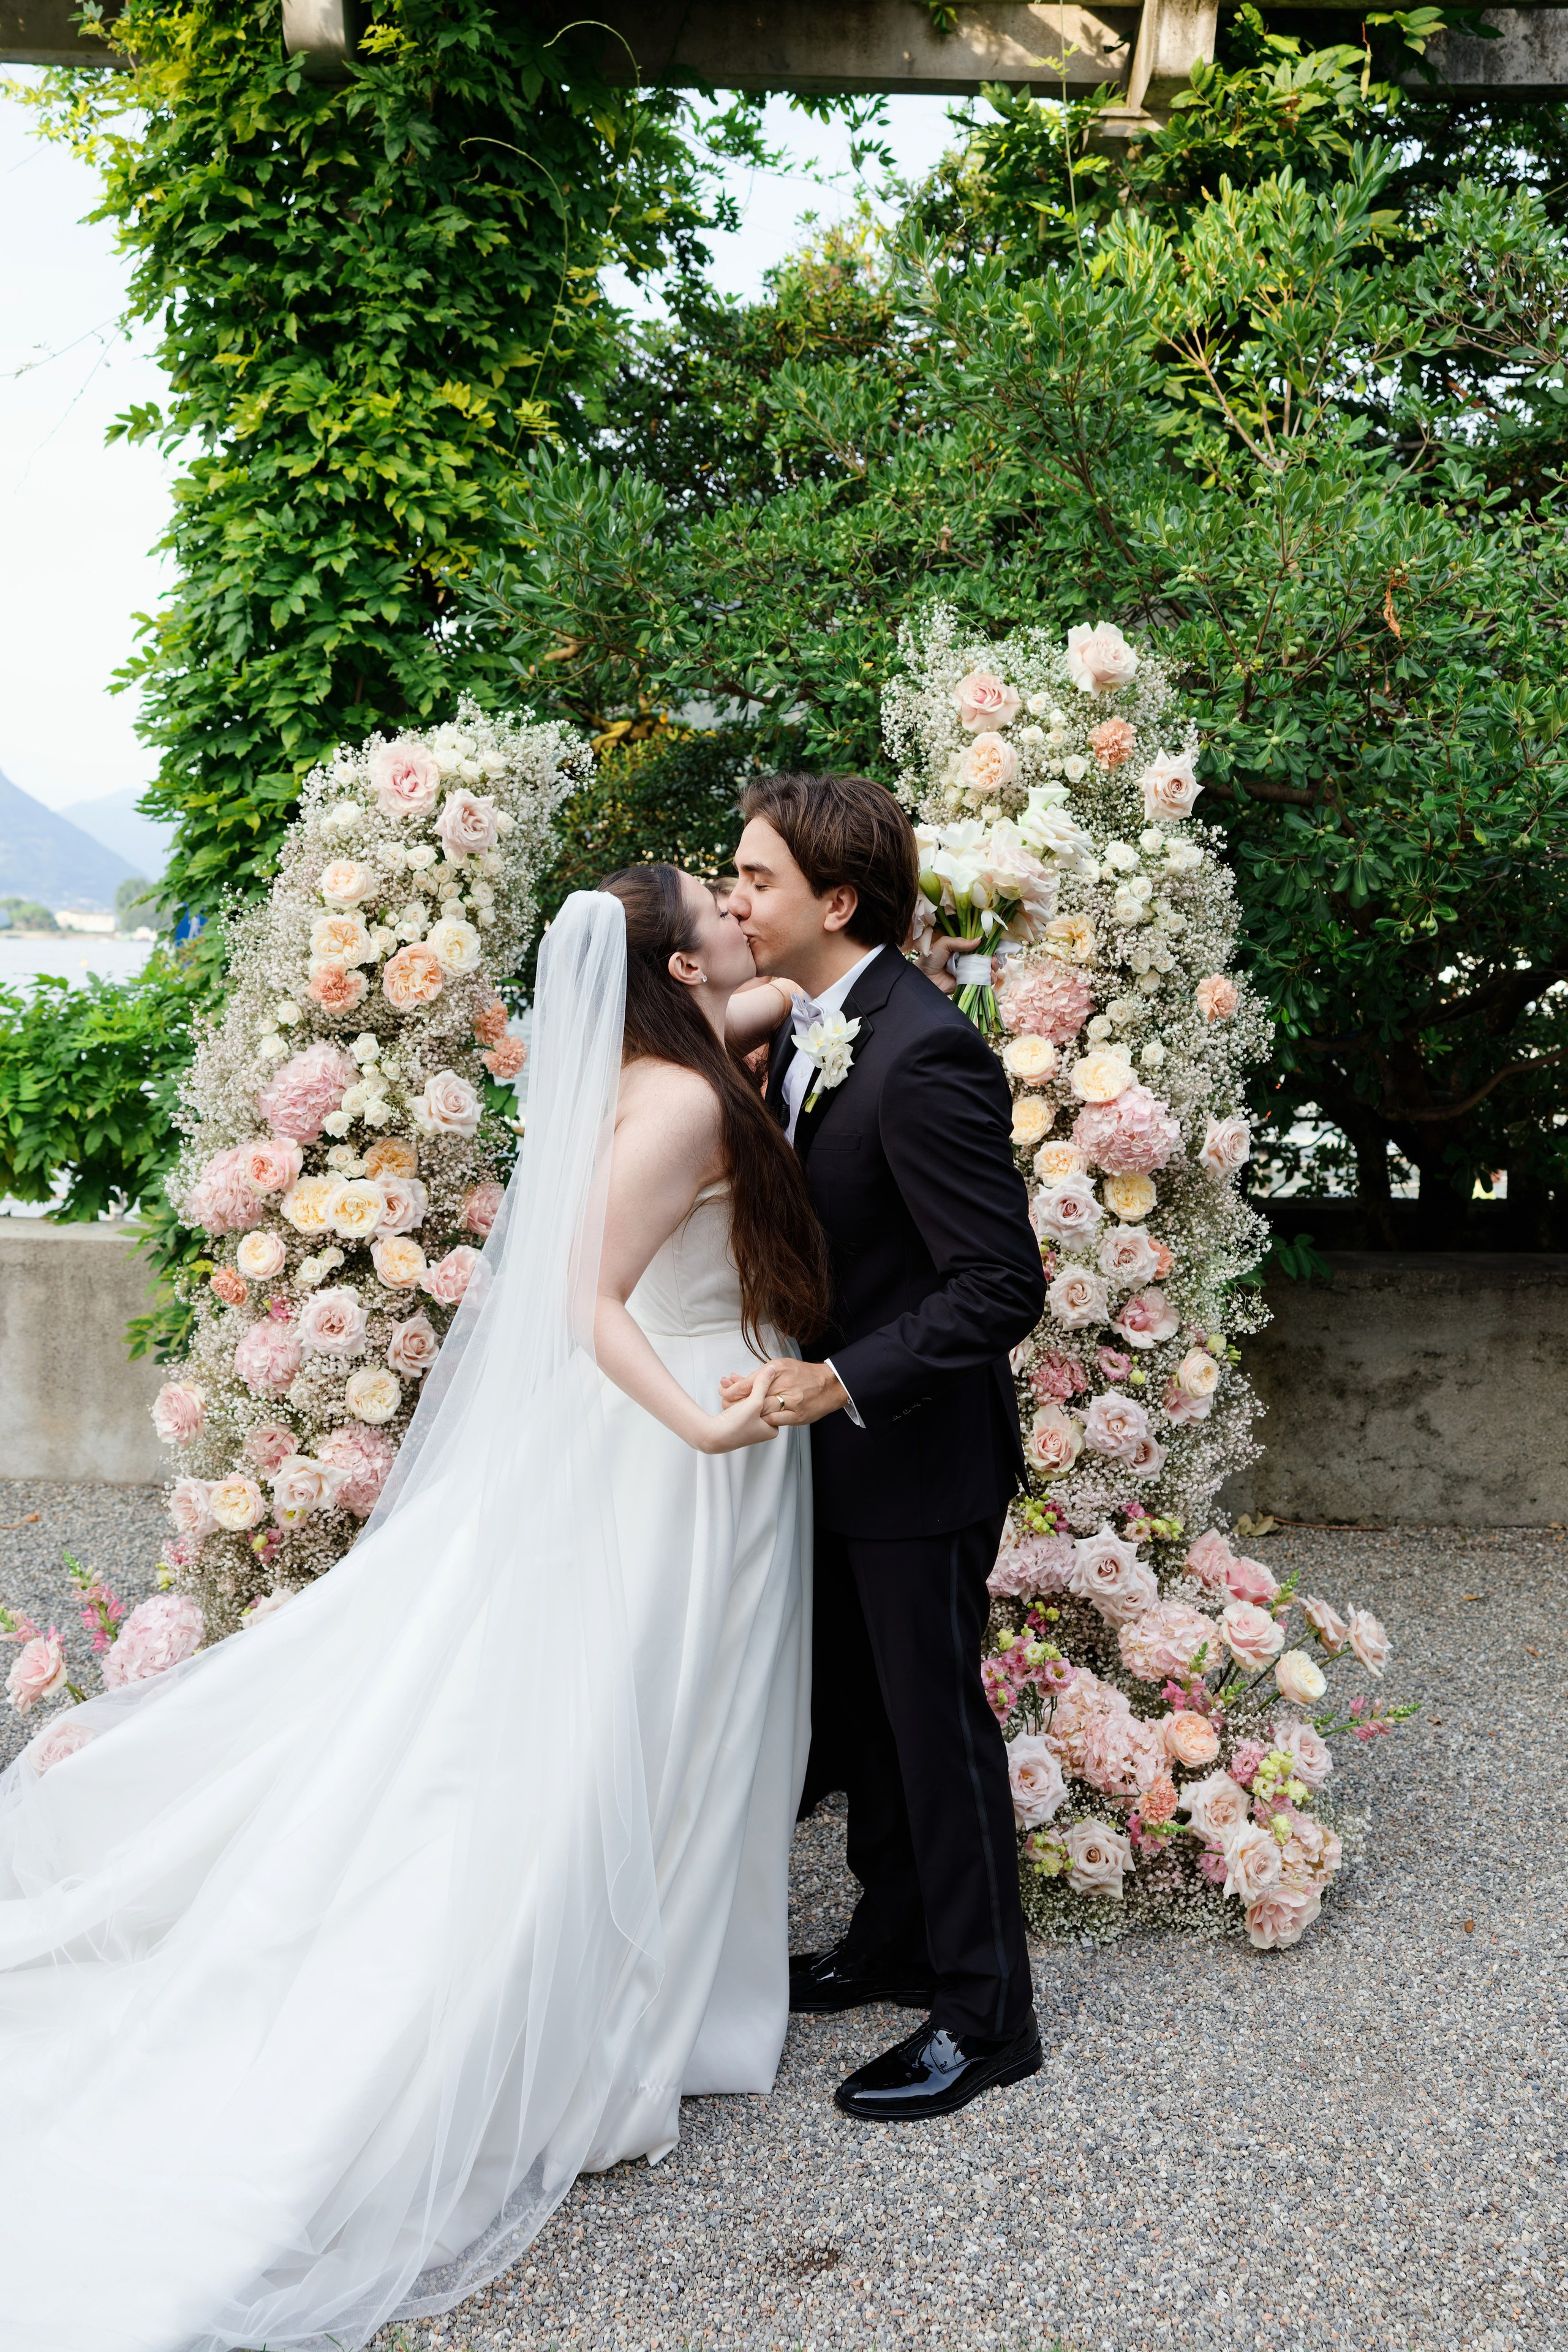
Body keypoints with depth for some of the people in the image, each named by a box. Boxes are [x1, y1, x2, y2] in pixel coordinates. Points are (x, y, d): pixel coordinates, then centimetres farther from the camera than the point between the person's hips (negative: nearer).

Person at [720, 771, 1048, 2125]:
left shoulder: (925, 1057, -25)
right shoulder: (814, 1027, 3)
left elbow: (1003, 1282, -26)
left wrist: (848, 1382, -29)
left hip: (922, 1456, -9)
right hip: (847, 1447, 9)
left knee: (935, 1722, 3)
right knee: (858, 1709, 20)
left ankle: (984, 2015, 18)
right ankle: (897, 1945, 38)